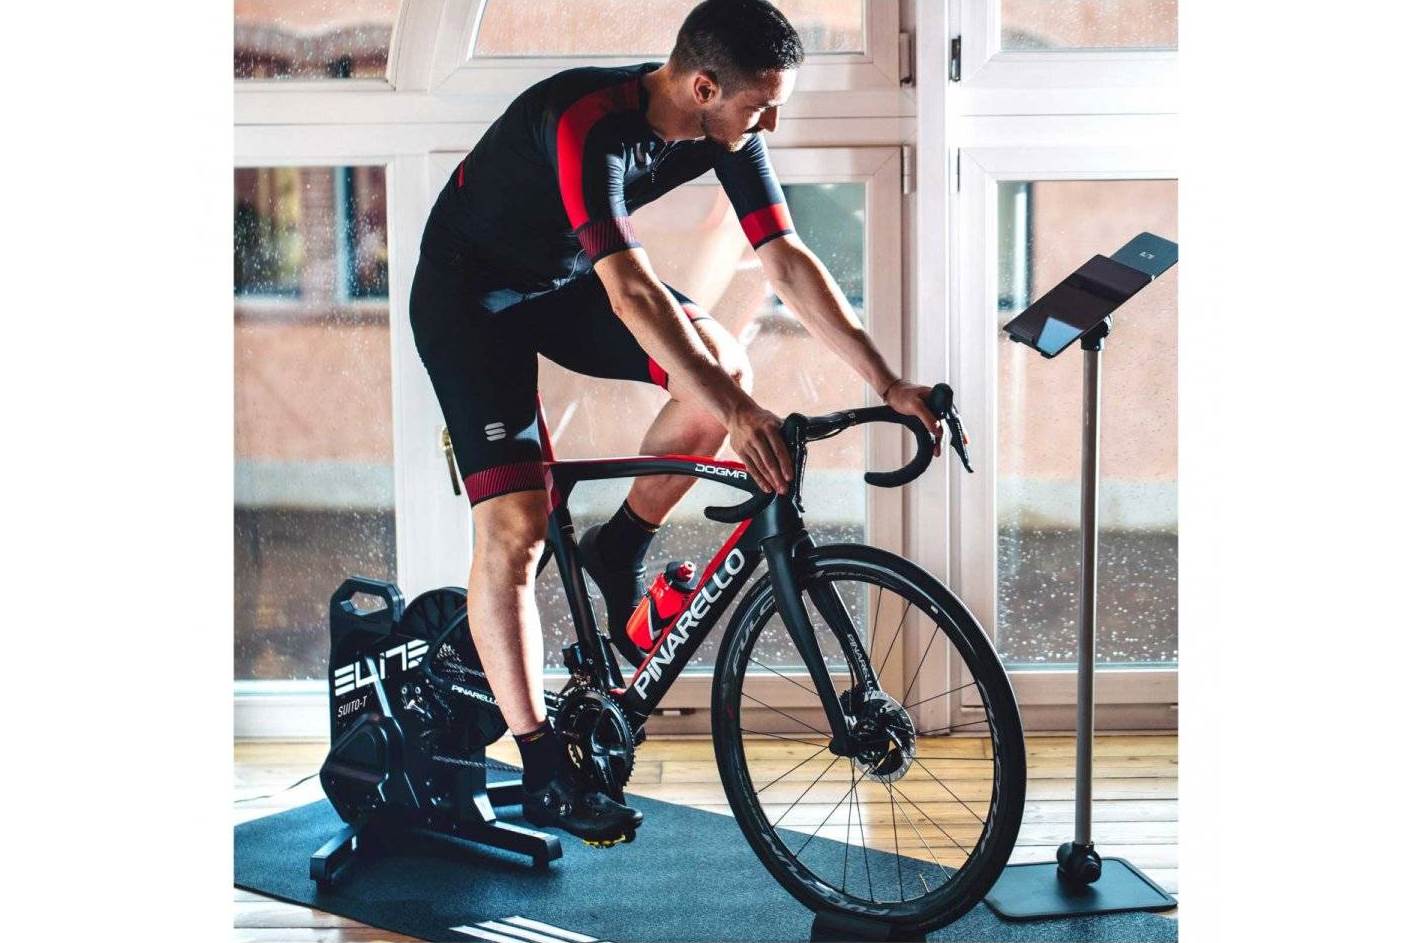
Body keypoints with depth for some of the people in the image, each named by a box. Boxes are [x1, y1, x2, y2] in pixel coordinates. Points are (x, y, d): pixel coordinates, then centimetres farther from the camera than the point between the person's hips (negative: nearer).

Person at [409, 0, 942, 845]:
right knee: (515, 525, -15)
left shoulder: (727, 132, -13)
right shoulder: (590, 123, -35)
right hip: (469, 292, -6)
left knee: (724, 365, -18)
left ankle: (619, 556, 5)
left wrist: (889, 383, -17)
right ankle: (545, 776, -8)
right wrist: (736, 412, -52)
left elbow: (789, 262, -12)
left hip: (566, 281, 7)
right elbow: (630, 290, -44)